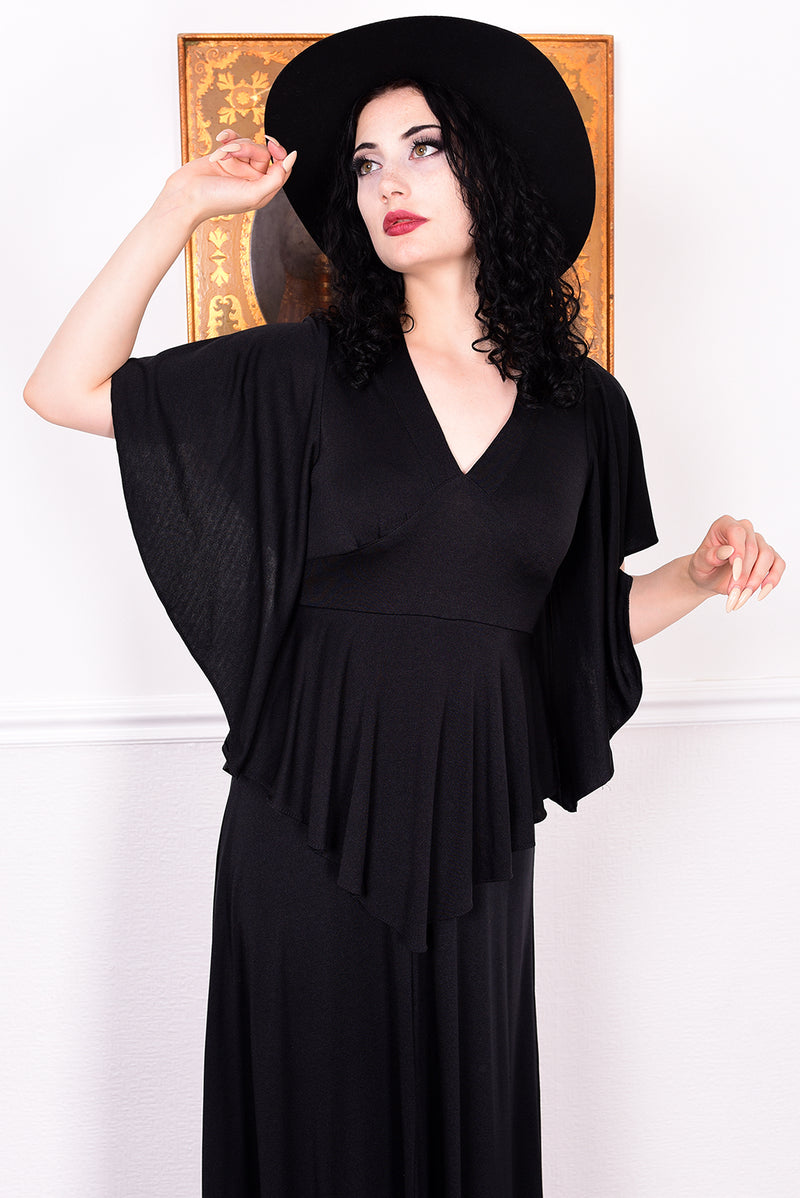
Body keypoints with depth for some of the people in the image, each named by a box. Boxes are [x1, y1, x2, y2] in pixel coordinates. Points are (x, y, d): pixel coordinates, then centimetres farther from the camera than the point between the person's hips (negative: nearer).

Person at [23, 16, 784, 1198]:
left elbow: (586, 616, 12)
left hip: (475, 817, 2)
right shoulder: (309, 369, -2)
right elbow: (65, 390, -5)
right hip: (311, 810, -1)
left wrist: (703, 572, -6)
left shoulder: (582, 405, 3)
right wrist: (184, 206, -5)